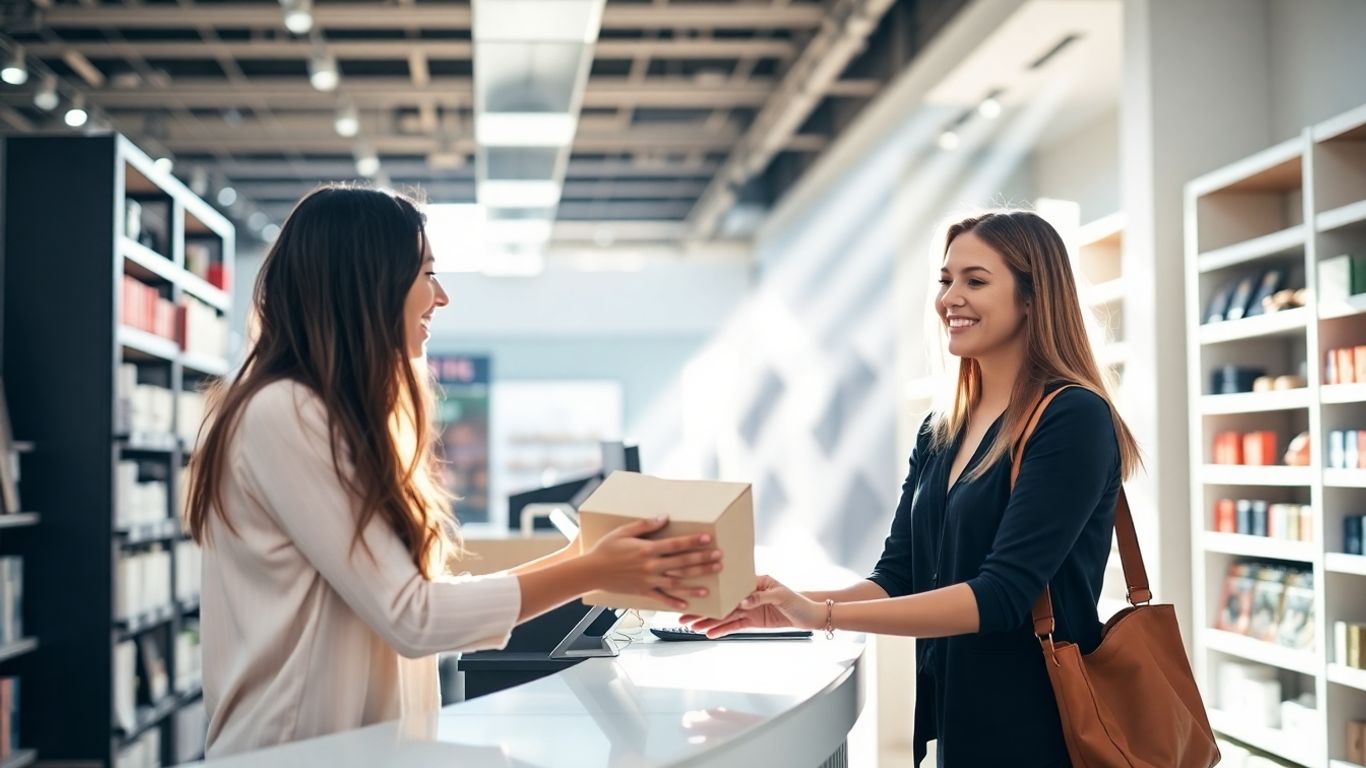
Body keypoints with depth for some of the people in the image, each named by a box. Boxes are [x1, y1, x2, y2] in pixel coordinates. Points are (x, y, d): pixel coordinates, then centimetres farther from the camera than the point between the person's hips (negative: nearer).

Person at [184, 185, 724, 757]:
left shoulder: (345, 421, 15)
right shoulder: (282, 414, -14)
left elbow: (421, 598, 10)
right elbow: (410, 615, -16)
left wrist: (580, 559, 8)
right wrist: (593, 573, -11)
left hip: (356, 746, 8)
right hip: (296, 752, -8)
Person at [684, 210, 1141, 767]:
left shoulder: (1074, 419, -15)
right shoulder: (940, 434, 8)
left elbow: (1001, 594, -22)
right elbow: (896, 581, 5)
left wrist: (825, 615, -28)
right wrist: (791, 606, -13)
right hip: (957, 721, 7)